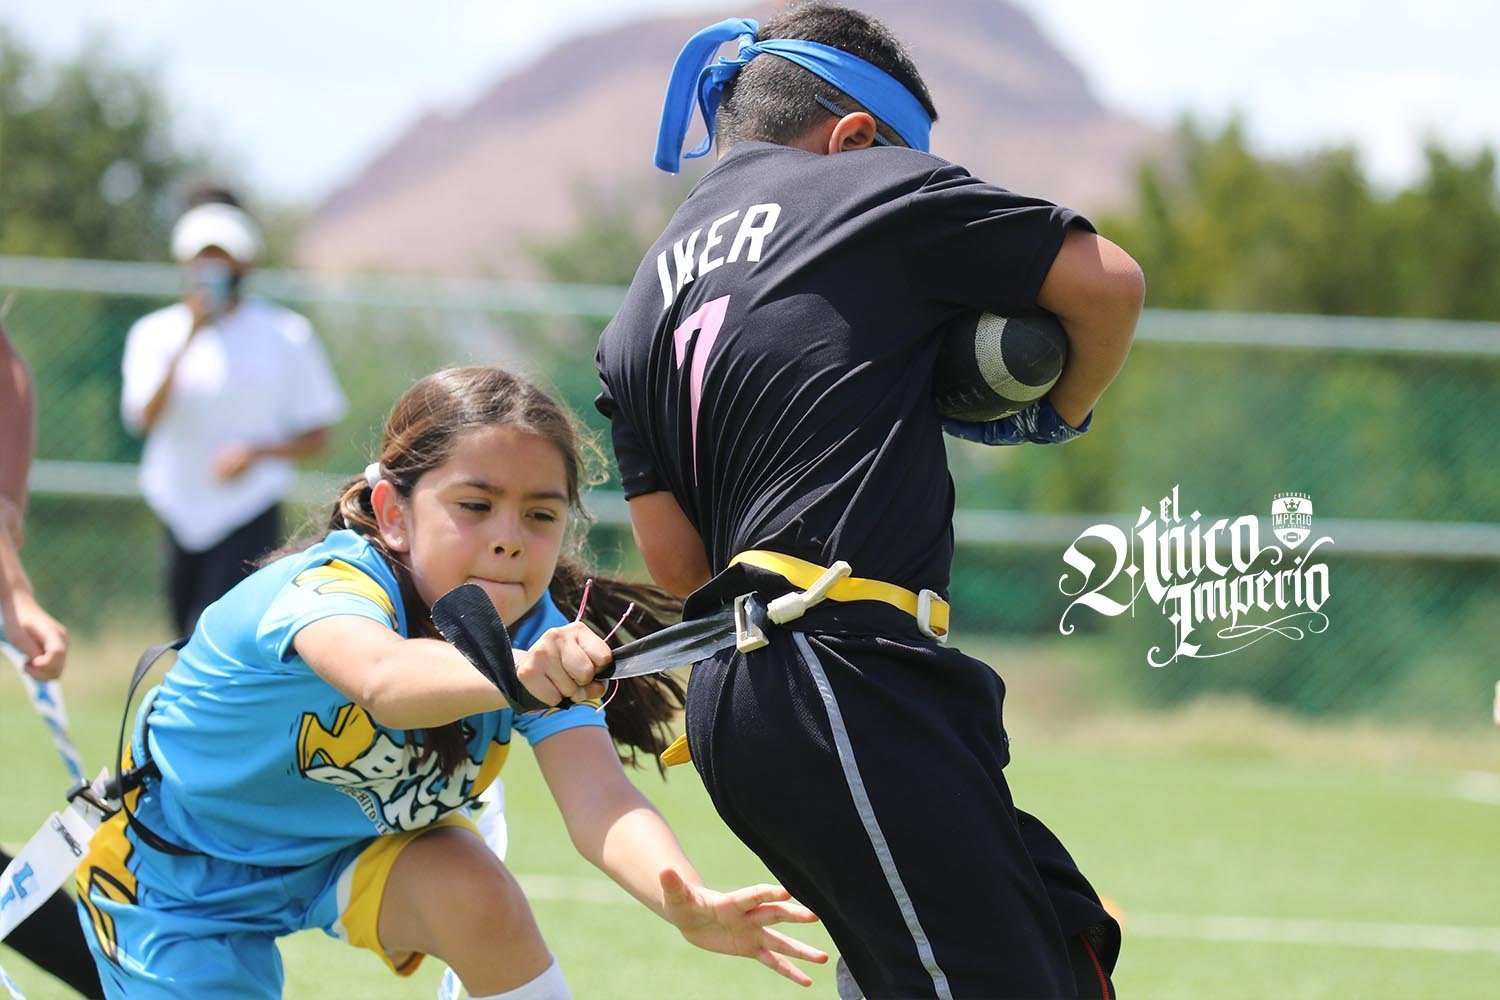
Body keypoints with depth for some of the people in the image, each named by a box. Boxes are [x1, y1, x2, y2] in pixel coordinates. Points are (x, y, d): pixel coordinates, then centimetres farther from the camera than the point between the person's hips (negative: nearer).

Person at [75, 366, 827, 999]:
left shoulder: (538, 631, -22)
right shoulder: (329, 585, -37)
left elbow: (598, 800, -38)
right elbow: (381, 676, -62)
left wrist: (689, 905, -60)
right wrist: (511, 675, -84)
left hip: (356, 844, 4)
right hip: (182, 869, -4)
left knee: (474, 894, -26)